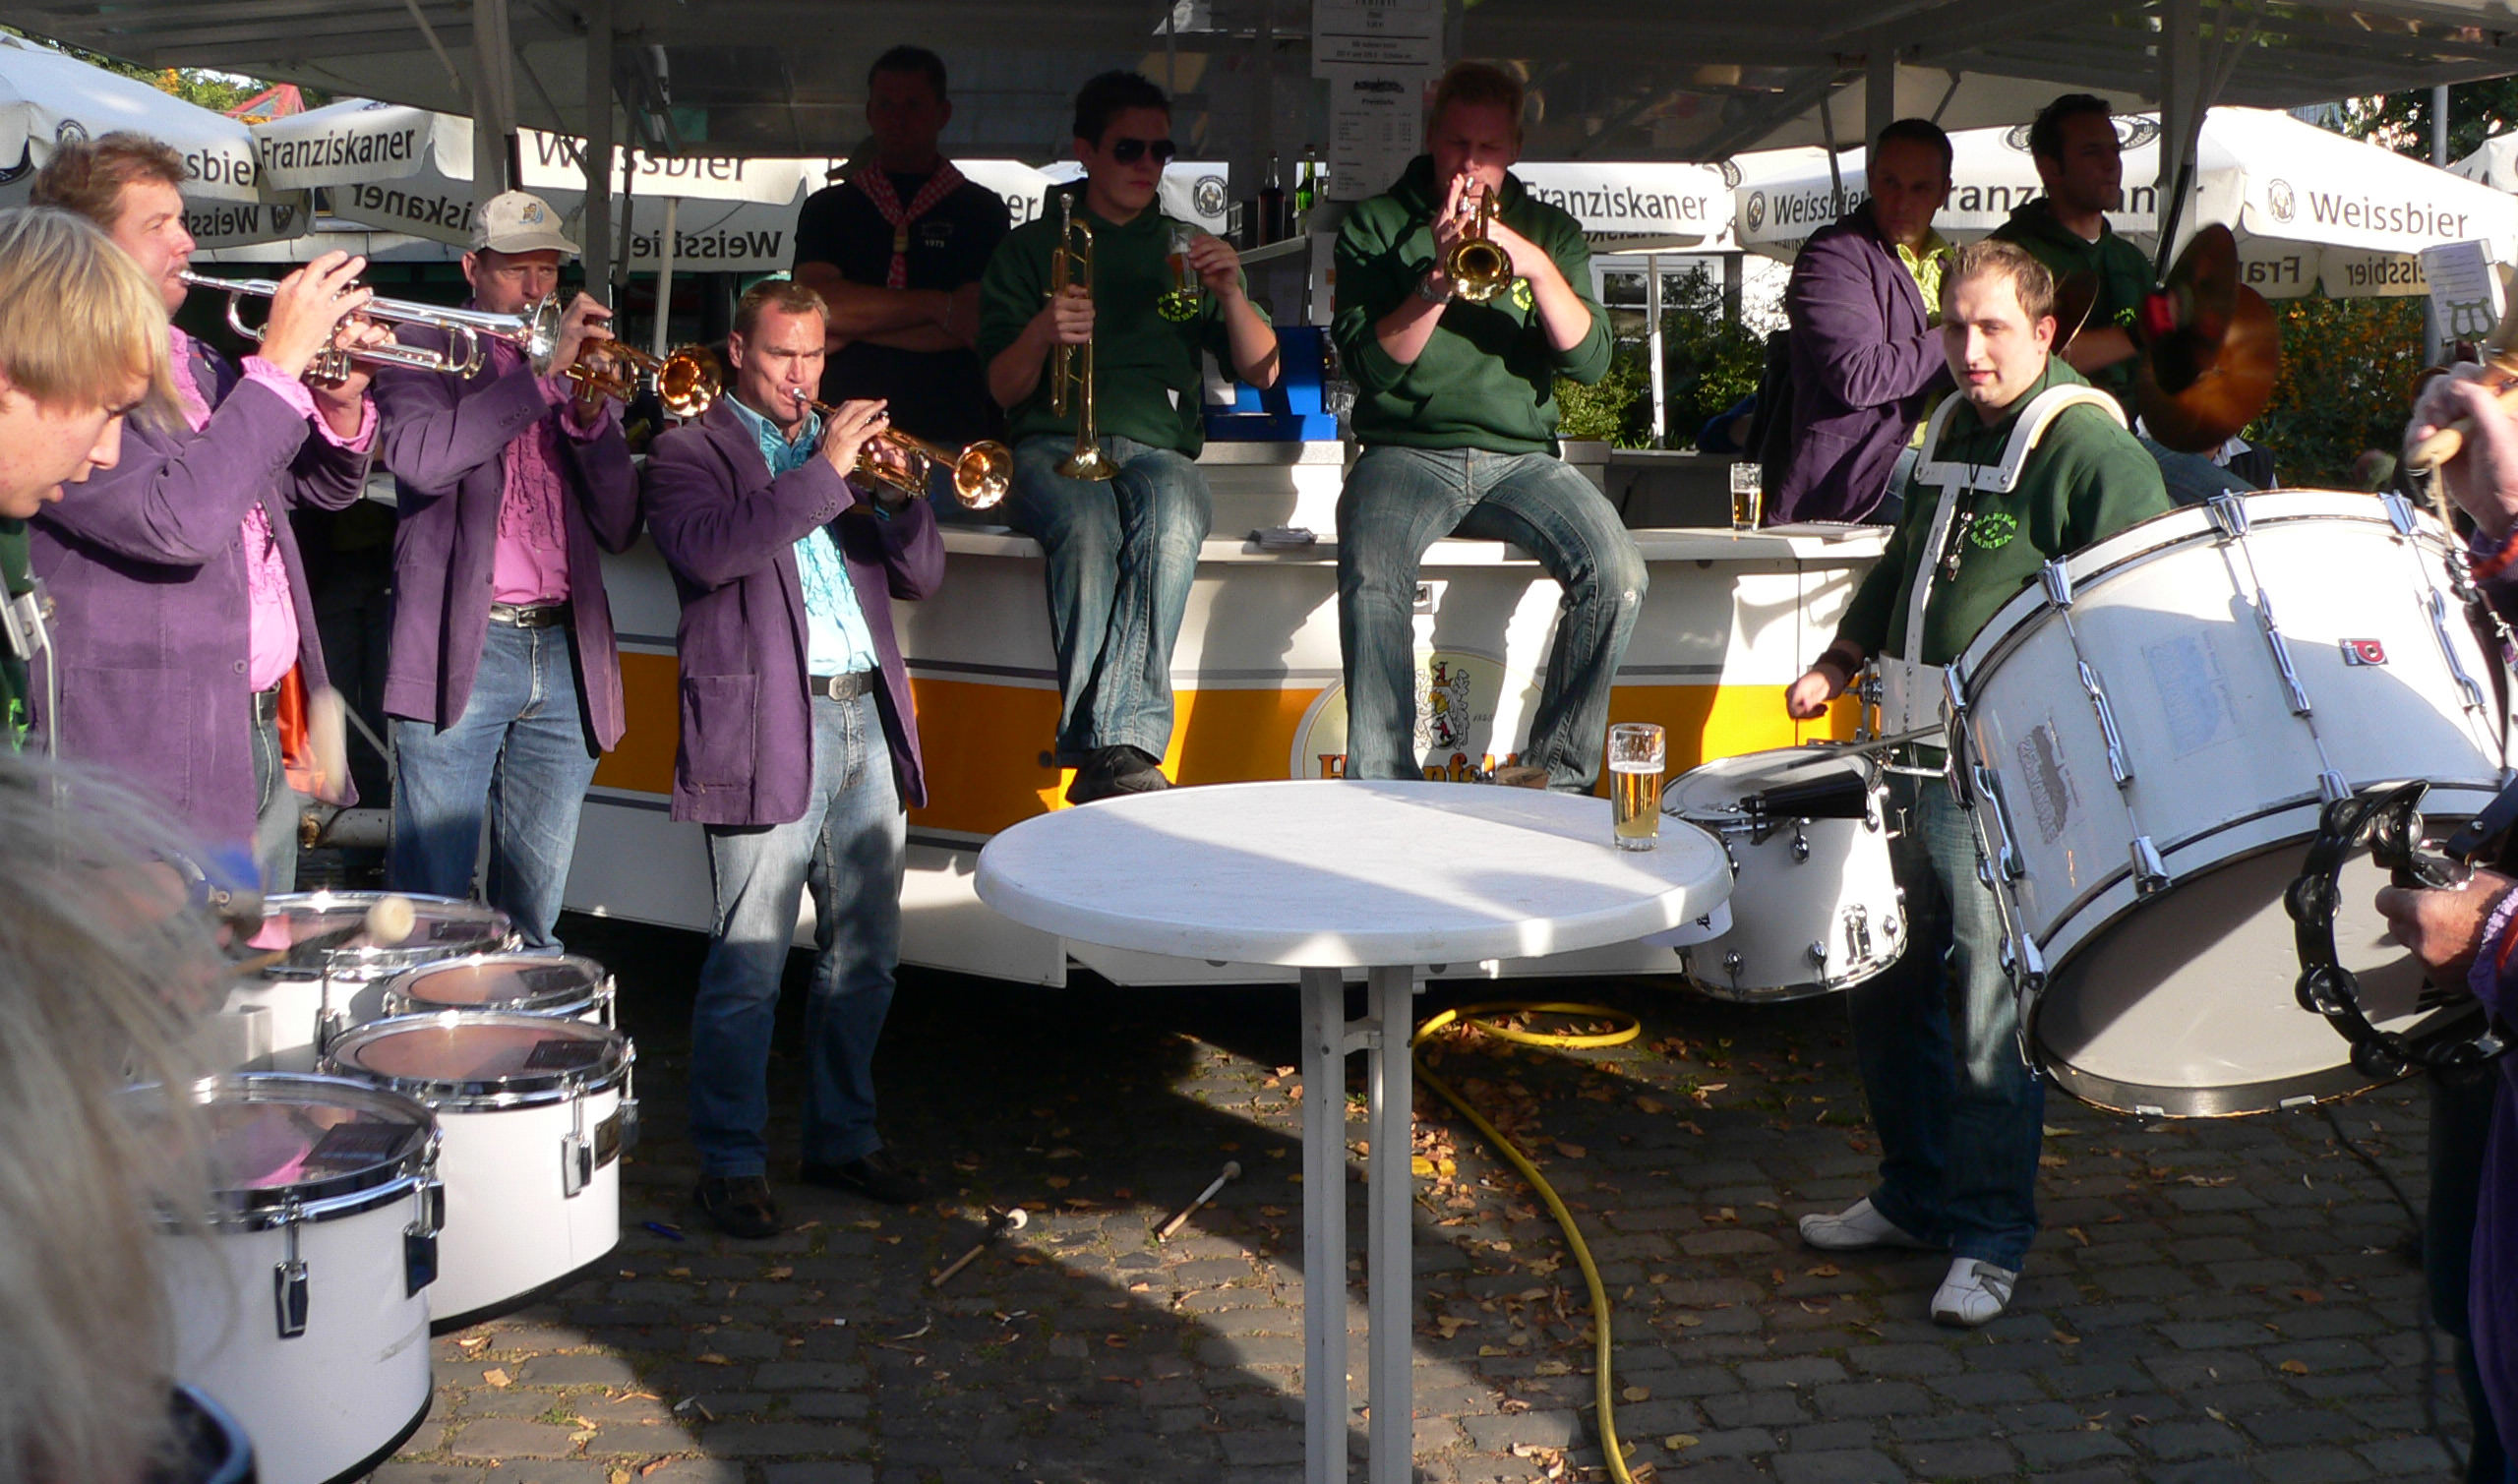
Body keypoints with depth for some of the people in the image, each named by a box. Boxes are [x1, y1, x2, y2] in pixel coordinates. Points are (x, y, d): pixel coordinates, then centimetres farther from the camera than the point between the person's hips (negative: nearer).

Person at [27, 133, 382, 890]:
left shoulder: (197, 364, 14)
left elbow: (324, 486, 23)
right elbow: (177, 522, -29)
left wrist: (341, 404, 0)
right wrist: (279, 363, -23)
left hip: (267, 738, 9)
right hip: (158, 760, -8)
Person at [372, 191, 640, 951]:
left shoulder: (582, 373, 19)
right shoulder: (426, 352, 6)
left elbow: (619, 527, 9)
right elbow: (420, 457, -16)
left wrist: (591, 412, -6)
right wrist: (541, 370, -15)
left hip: (564, 652, 4)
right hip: (462, 649, -4)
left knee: (534, 906, 8)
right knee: (432, 897, -4)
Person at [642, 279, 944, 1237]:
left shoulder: (845, 448, 21)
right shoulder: (691, 454, 3)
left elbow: (921, 575, 14)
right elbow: (708, 551, -18)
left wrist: (903, 491, -5)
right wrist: (824, 473, -19)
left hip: (867, 720, 6)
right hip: (770, 730, -6)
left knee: (864, 953, 11)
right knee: (749, 963, -5)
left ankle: (843, 1138, 24)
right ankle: (732, 1165, 5)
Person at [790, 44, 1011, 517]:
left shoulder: (981, 209, 13)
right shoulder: (827, 207, 18)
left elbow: (974, 326, -1)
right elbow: (815, 307, 0)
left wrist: (850, 328, -3)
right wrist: (936, 305, -5)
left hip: (948, 439, -1)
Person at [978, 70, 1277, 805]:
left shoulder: (1189, 249, 25)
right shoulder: (1030, 249, 19)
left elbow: (1261, 372, 17)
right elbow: (1003, 391, 9)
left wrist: (1231, 293, -2)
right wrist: (1042, 332, -12)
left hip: (1159, 450, 1)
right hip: (1053, 447, -1)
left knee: (1172, 518, -38)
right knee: (1088, 524, -39)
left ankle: (1110, 748, -45)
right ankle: (1122, 752, -41)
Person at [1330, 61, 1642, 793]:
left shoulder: (1551, 233, 15)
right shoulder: (1377, 226, 9)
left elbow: (1589, 360, 1)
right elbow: (1369, 364, -3)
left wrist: (1539, 268, -13)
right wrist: (1437, 280, -15)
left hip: (1520, 454, 2)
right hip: (1406, 451, -2)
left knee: (1617, 574, -25)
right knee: (1373, 577, -34)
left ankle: (1559, 775, -11)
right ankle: (1382, 787, -25)